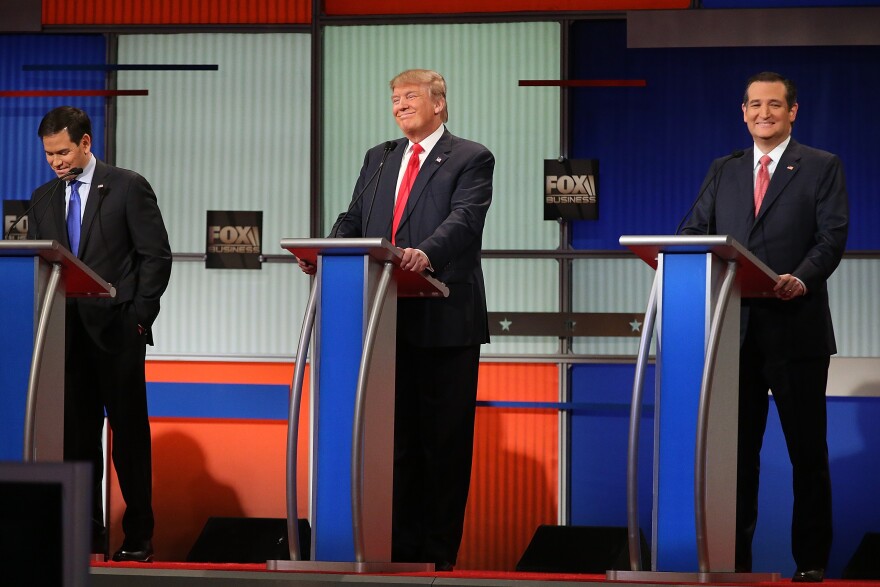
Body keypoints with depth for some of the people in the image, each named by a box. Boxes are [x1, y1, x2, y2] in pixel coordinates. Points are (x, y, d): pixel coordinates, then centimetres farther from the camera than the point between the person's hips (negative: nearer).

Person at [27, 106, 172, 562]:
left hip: (117, 331, -4)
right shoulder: (44, 200, 13)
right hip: (67, 334, 4)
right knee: (76, 436, 3)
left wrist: (139, 317, -8)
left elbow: (156, 255, -3)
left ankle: (138, 537, 6)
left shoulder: (128, 187, -1)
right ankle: (88, 537, 7)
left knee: (129, 431, 0)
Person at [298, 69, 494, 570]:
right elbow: (354, 220, 13)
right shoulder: (378, 159, 19)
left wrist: (426, 253, -35)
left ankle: (439, 552, 7)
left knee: (444, 439, 1)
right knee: (396, 436, 8)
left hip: (445, 320, -5)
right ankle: (400, 547, 14)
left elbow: (463, 219, -16)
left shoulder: (470, 160, -1)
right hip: (388, 320, 5)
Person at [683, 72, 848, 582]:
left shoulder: (822, 168, 3)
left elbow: (833, 235, -7)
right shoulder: (723, 172, 16)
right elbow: (697, 229, 10)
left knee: (808, 450, 3)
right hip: (736, 328, 4)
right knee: (737, 447, 8)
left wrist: (803, 278, -26)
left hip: (796, 328, -4)